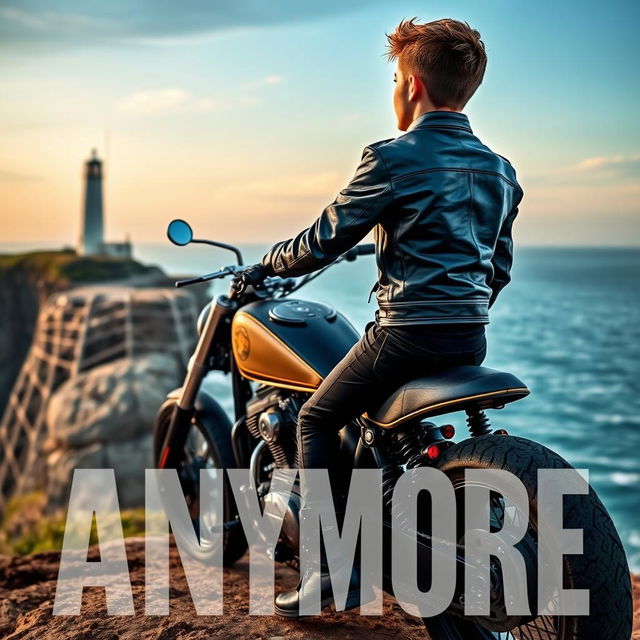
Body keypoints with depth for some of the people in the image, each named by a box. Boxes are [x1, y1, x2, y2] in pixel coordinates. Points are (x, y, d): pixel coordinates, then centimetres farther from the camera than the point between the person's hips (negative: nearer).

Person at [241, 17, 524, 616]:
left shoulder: (391, 159, -10)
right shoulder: (499, 170, 12)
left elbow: (323, 241, -6)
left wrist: (267, 264, 12)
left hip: (408, 332, -8)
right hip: (472, 337, 8)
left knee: (316, 418, 8)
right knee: (380, 411, 30)